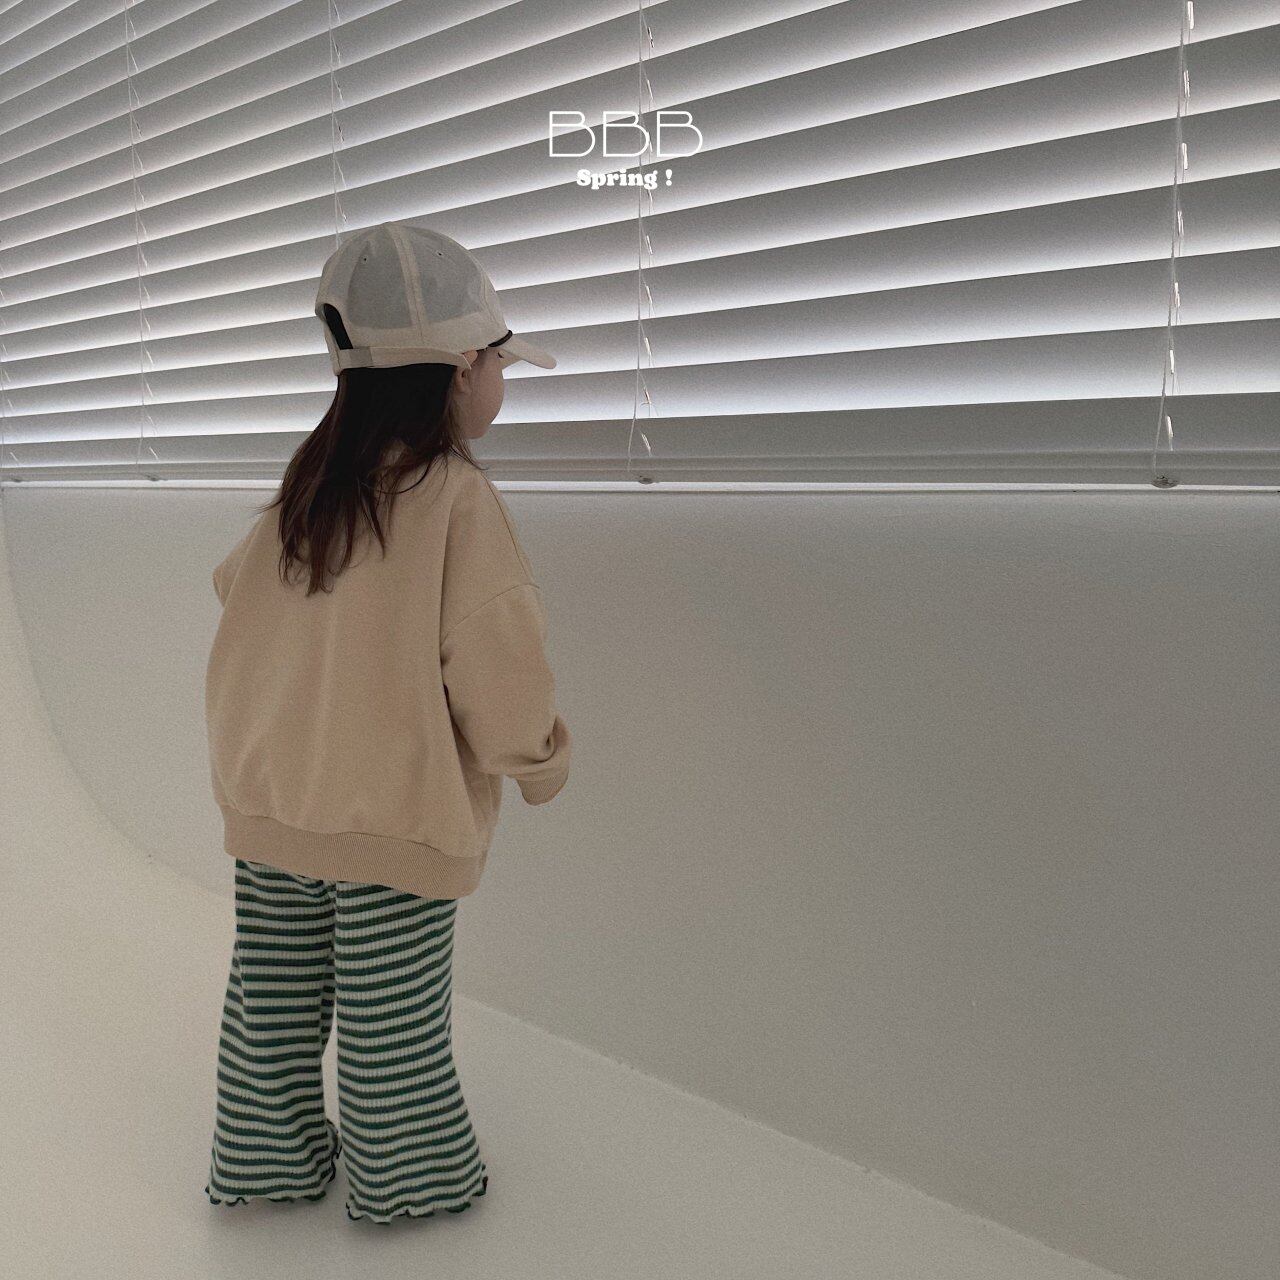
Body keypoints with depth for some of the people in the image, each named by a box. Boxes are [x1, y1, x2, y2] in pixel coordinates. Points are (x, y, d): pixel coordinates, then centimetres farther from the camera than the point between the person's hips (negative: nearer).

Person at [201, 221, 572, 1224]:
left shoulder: (307, 486, 2)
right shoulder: (459, 500, -18)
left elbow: (237, 593, 14)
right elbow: (496, 655, -19)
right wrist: (539, 759, -1)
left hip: (268, 794, 6)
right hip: (394, 810, -6)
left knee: (275, 997, 20)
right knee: (393, 1018, 11)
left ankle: (267, 1157, 39)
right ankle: (408, 1178, 30)